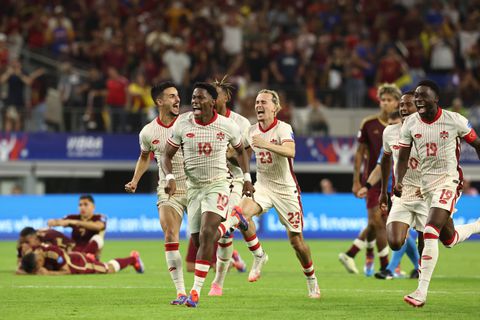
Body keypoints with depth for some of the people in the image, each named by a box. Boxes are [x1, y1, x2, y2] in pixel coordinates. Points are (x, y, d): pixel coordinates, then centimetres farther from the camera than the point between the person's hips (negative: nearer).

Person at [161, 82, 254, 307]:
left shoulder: (227, 126, -6)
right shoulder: (182, 125, -6)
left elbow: (240, 150, 13)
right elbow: (167, 155, 3)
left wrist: (247, 178, 8)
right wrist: (170, 177, -15)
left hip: (218, 185, -3)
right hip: (193, 187, 3)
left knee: (206, 234, -22)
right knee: (198, 241, 5)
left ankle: (196, 291, -20)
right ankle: (233, 219, 38)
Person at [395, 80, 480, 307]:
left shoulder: (454, 120, -11)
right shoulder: (410, 124, -1)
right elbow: (403, 157, 3)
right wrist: (399, 181, -14)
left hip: (448, 180, -5)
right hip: (426, 183, 5)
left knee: (430, 232, -20)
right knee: (449, 239, 13)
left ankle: (422, 291, -20)